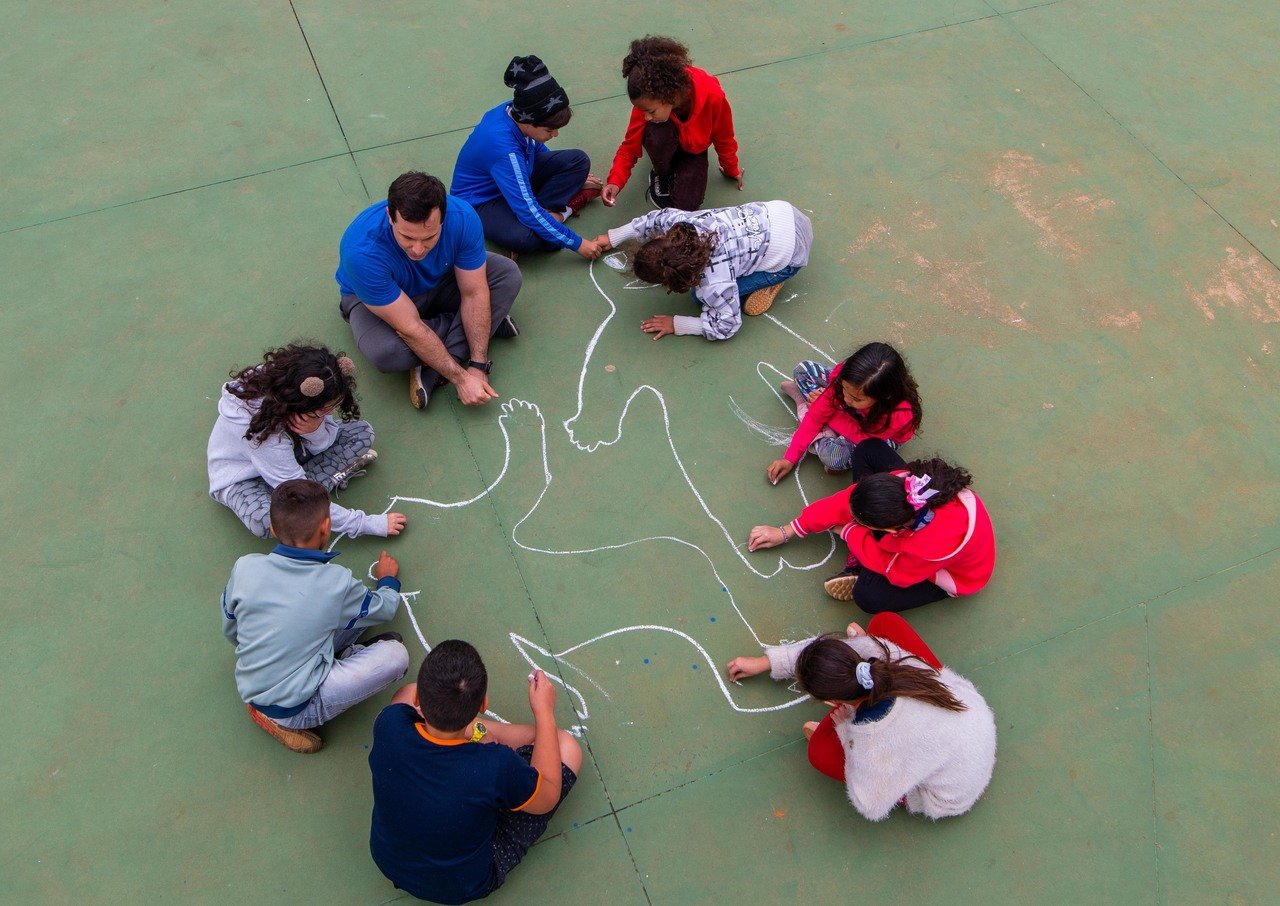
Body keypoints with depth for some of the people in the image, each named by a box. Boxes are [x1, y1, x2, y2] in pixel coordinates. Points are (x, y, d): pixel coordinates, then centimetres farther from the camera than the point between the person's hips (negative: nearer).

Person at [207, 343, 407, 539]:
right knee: (266, 522, -40)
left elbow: (324, 444, -12)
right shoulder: (262, 431, -40)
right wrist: (368, 524, -34)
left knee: (362, 433, -12)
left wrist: (314, 429, -37)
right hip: (243, 477, -6)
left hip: (287, 450, 6)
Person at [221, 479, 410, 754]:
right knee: (394, 655, -4)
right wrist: (388, 578, 26)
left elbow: (230, 633, 8)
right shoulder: (336, 582, -18)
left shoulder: (244, 567, -10)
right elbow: (385, 608, 3)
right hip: (294, 709, -6)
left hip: (249, 690, 6)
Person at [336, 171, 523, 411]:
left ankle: (431, 371, -20)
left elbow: (474, 293, -23)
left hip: (438, 283, 4)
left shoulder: (462, 217, -32)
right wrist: (461, 378, -34)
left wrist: (478, 366, -27)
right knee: (385, 353, -36)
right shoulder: (363, 252, -40)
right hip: (374, 298, -3)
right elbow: (410, 329, -36)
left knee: (508, 275, -18)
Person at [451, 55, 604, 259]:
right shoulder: (503, 148, -38)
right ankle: (564, 209, -12)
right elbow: (528, 211, -36)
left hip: (517, 177, 8)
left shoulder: (516, 112, -16)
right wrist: (576, 243, -30)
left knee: (579, 160, -5)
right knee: (522, 237, -40)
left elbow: (536, 146, 10)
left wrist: (574, 177, 16)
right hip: (481, 202, -8)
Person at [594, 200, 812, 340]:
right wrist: (614, 236, 18)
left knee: (703, 297, -7)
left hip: (790, 255, -6)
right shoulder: (680, 223, -17)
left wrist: (676, 324, -11)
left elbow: (726, 326, -20)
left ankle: (769, 278, 7)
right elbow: (660, 216, 7)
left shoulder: (713, 283, -34)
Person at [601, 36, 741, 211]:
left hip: (693, 148, 0)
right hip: (665, 144, 0)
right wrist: (615, 182, -41)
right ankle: (662, 176, -5)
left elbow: (724, 137, -17)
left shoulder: (712, 96, -37)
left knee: (687, 204, -21)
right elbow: (630, 147, -23)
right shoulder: (647, 103, -32)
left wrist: (731, 169, 1)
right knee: (658, 135, -38)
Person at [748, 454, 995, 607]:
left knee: (869, 595, -31)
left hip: (953, 572, -6)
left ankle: (862, 567, 6)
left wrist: (849, 532, -14)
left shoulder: (936, 543, -46)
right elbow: (846, 500, -18)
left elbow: (896, 571, -24)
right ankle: (863, 559, -6)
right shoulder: (907, 482, -34)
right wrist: (787, 532, -12)